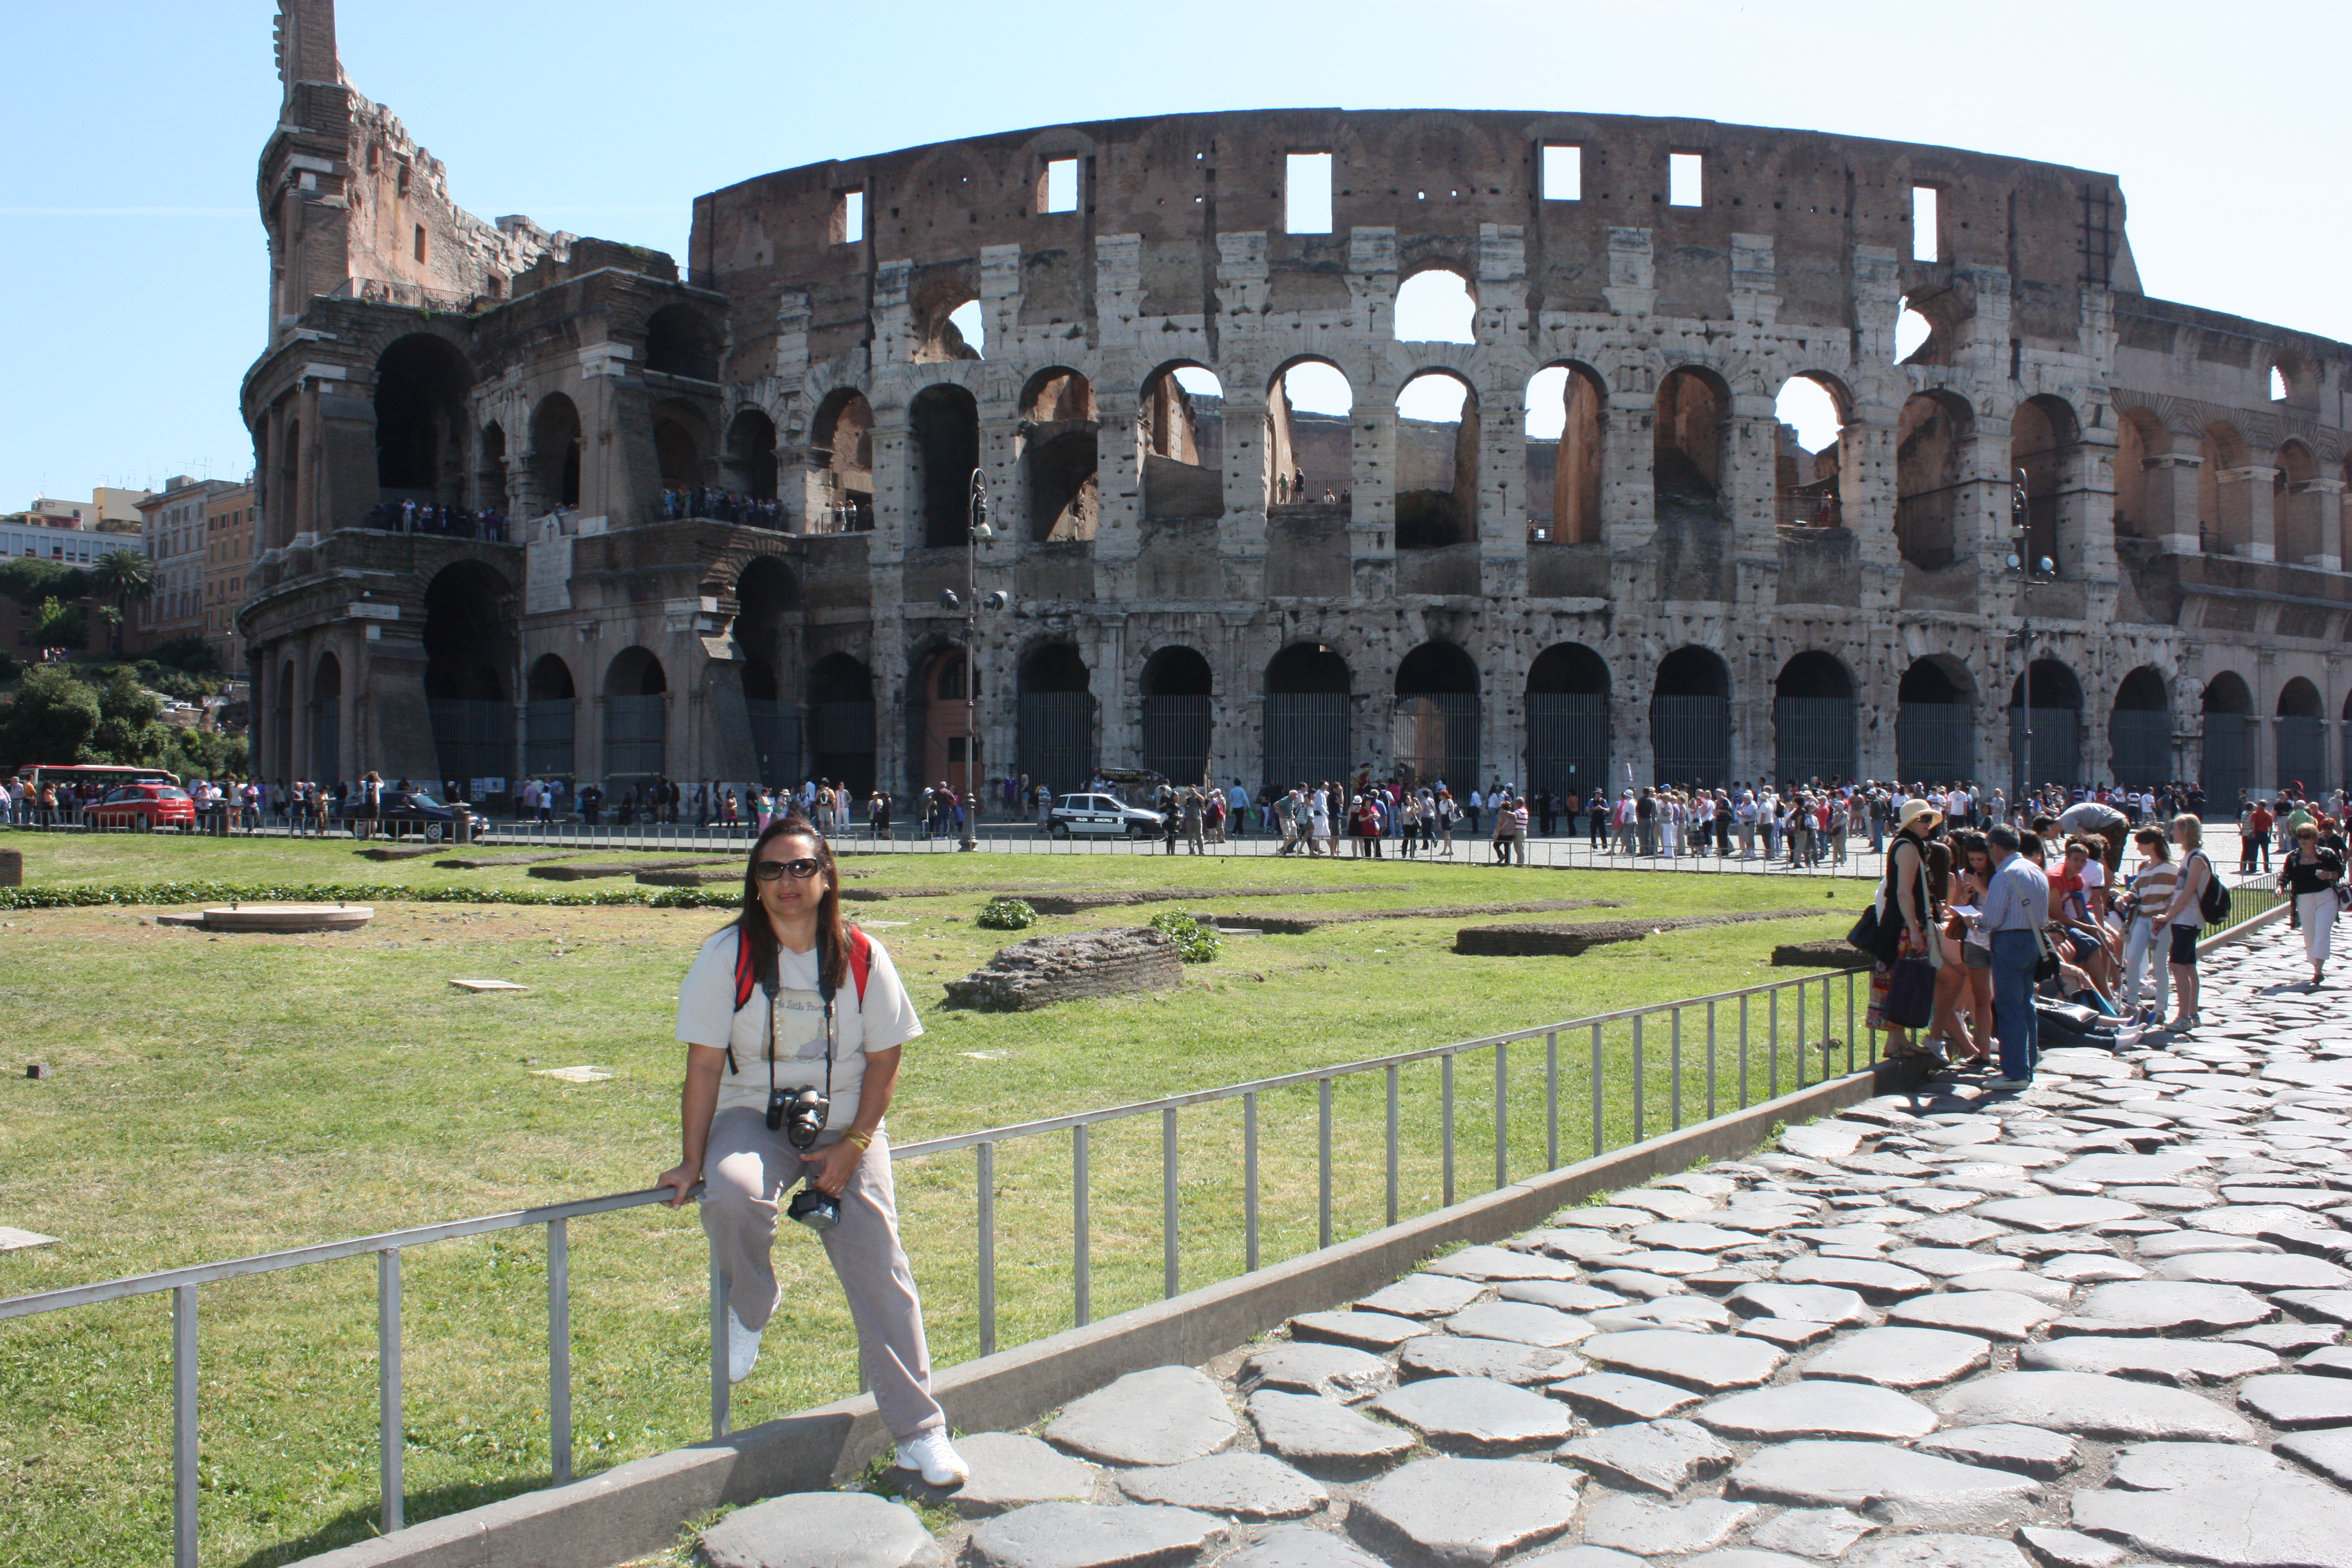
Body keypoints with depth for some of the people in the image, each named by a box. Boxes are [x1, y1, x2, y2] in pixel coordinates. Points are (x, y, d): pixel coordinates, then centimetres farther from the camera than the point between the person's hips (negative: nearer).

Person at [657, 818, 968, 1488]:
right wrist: (692, 1161, -8)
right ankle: (751, 1308, -1)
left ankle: (920, 1433, 2)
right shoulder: (728, 955, -8)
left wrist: (853, 1146, -9)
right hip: (753, 1118, -1)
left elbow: (884, 1059, 0)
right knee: (732, 1194, -35)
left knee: (879, 1268, -8)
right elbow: (705, 1063, -7)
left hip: (847, 1127, 1)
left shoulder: (862, 957, -5)